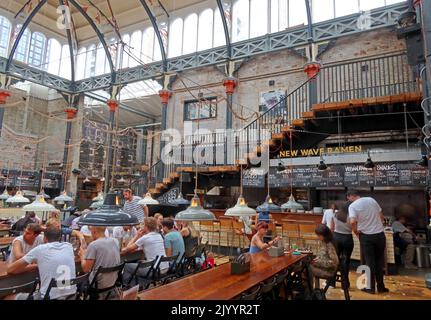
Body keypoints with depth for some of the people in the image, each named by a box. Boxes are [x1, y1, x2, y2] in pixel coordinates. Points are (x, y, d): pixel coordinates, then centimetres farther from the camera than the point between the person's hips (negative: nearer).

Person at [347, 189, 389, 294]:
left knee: (369, 261, 8)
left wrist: (356, 232, -8)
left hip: (366, 236, -4)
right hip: (380, 234, 4)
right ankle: (381, 286, 23)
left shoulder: (352, 206, -12)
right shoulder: (371, 199, 4)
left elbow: (352, 222, -25)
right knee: (380, 261, 15)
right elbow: (382, 216, 9)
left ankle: (371, 287, 15)